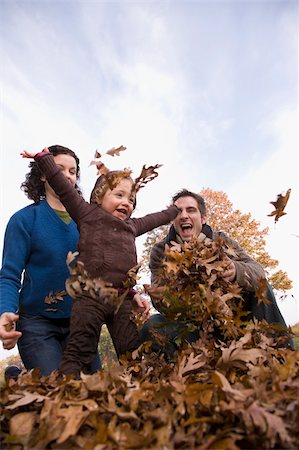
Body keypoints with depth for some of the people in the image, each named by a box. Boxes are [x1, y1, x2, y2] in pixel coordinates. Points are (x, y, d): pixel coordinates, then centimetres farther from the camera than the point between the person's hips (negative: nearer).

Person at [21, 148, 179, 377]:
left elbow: (156, 218, 37)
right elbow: (63, 187, 4)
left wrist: (176, 210, 48)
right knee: (79, 351, -4)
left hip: (123, 299, 5)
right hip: (91, 297, -5)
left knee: (132, 352, 4)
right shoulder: (88, 214, 7)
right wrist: (44, 157, 4)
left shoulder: (132, 226, 23)